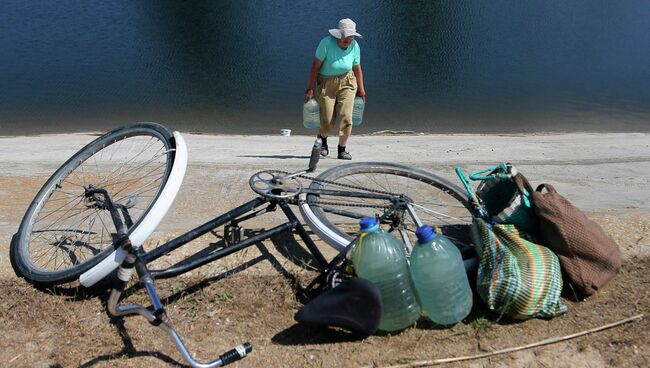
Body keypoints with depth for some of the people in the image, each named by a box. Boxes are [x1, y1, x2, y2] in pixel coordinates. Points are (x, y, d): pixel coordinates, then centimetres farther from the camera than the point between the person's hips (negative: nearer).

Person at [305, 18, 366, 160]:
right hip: (326, 83, -2)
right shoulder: (326, 43, -15)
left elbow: (357, 68, 8)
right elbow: (315, 66, -13)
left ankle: (342, 149, 4)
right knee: (328, 120, -4)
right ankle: (322, 138, 31)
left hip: (347, 82, 3)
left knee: (346, 116, -11)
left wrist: (361, 88, 14)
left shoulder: (354, 46, -4)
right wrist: (310, 88, -14)